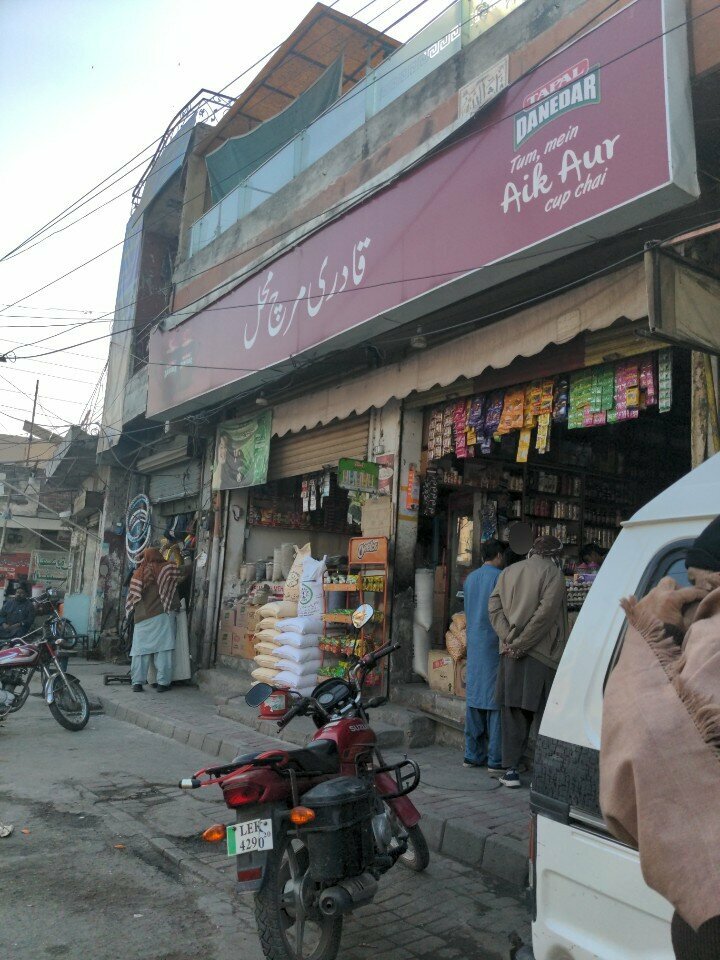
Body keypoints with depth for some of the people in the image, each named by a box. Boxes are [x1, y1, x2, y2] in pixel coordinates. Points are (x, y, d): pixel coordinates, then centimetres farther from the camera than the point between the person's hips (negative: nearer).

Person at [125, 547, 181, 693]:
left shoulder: (138, 573, 12)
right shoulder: (165, 569, 2)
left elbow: (131, 597, 14)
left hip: (141, 618, 3)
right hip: (162, 615, -3)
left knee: (140, 649, 6)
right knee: (162, 650, -2)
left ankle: (137, 682, 2)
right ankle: (163, 682, -3)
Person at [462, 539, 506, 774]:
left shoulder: (470, 578, 12)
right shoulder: (500, 577, -10)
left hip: (473, 644, 7)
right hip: (494, 644, -7)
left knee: (474, 698, 11)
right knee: (495, 701, -3)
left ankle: (472, 755, 17)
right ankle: (495, 760, -1)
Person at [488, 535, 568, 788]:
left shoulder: (509, 572, 14)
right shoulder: (552, 572, -3)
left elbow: (494, 607, 4)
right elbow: (545, 612, -14)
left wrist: (510, 640, -4)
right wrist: (521, 643, -12)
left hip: (511, 655, 5)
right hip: (541, 654, -4)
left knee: (513, 713, 10)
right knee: (544, 713, 3)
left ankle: (510, 769, 12)